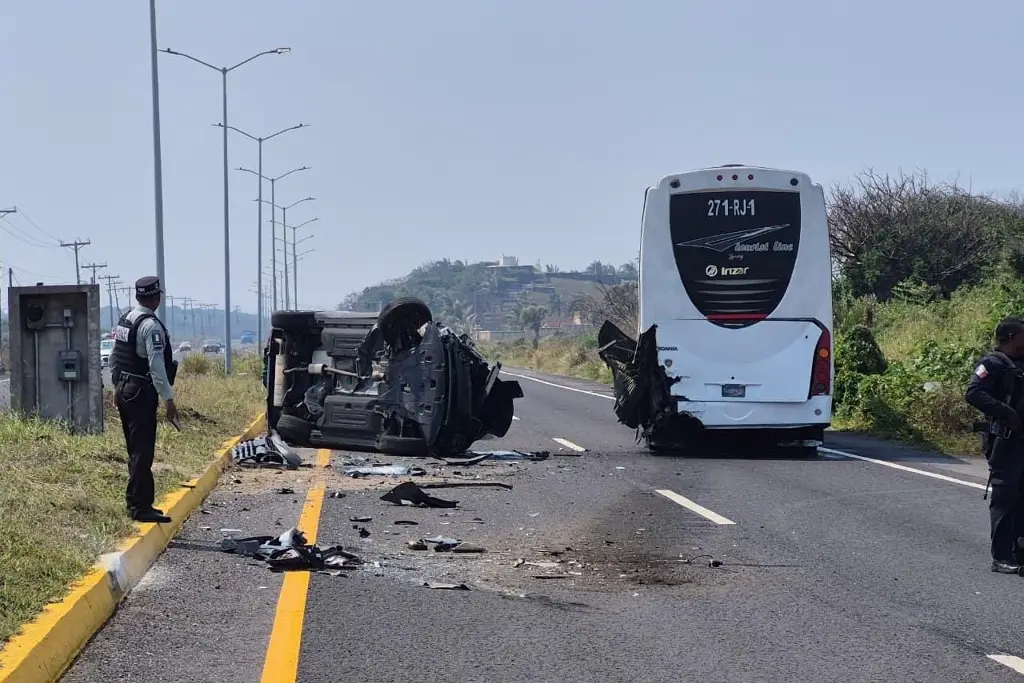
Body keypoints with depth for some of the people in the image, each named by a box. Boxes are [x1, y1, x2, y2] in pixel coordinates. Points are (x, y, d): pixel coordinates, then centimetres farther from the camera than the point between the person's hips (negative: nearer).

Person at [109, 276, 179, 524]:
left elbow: (114, 357, 18)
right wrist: (168, 399, -20)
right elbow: (157, 366, -22)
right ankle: (140, 506, -6)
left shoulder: (124, 320, 10)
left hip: (124, 389, 9)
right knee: (143, 451, -7)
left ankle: (137, 502, 24)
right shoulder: (151, 326, -17)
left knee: (136, 449, 17)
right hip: (142, 393, -9)